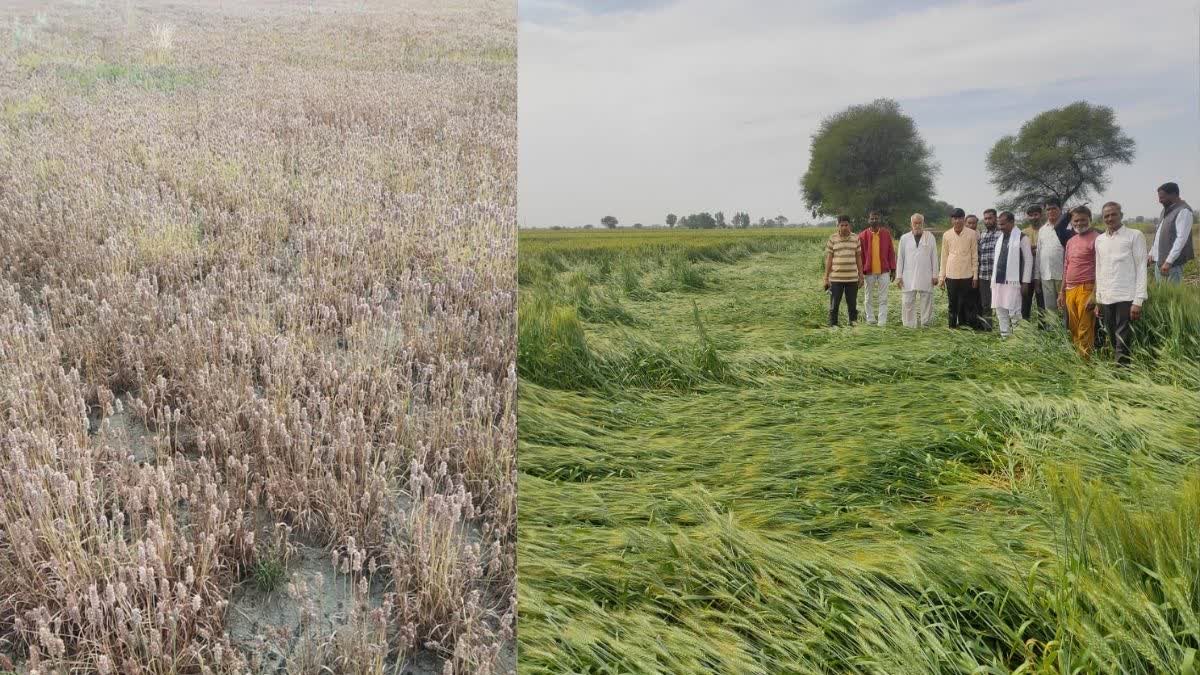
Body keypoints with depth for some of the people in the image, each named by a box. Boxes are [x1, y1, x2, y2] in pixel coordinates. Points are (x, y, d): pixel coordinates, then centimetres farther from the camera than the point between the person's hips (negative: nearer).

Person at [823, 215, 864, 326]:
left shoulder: (855, 238, 5)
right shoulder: (832, 239, -1)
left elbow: (858, 258, 10)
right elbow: (829, 259, 0)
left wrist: (861, 276, 8)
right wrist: (826, 278, -3)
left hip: (852, 278, 2)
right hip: (836, 278, -2)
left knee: (852, 305, 7)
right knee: (834, 306, 1)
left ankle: (853, 325, 15)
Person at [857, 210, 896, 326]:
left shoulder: (886, 233, 2)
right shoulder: (863, 235, -1)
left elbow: (891, 252, 5)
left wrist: (893, 269, 2)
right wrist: (861, 271, -2)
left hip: (884, 270, 0)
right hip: (869, 271, 0)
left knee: (883, 298, 0)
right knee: (869, 298, 9)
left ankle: (882, 322, 2)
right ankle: (870, 320, 17)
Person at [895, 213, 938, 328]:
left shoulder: (930, 237, 5)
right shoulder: (904, 238, 6)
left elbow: (934, 257, 5)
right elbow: (900, 258, 7)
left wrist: (935, 275, 1)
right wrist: (899, 276, 2)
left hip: (926, 277, 0)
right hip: (908, 277, 0)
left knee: (926, 301, 1)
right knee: (907, 302, -1)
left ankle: (925, 324, 9)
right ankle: (909, 326, 5)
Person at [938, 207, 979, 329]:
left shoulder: (972, 234, -2)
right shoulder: (946, 235, 4)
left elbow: (974, 256, 1)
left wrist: (975, 276, 0)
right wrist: (942, 276, 8)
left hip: (967, 275, -2)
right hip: (951, 275, 2)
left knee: (965, 303, 2)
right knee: (952, 304, 7)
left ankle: (965, 325, 10)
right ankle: (952, 326, 13)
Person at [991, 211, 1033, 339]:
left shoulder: (1021, 237, -5)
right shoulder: (1000, 238, 16)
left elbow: (1028, 260, -6)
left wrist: (1025, 282, -10)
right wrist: (994, 280, 13)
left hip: (1013, 282, -7)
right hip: (998, 281, 7)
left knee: (1014, 312, -8)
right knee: (1000, 311, 8)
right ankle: (1004, 337, 15)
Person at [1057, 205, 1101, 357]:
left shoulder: (1096, 239, -6)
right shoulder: (1070, 241, 18)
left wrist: (1094, 294, -17)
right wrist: (1062, 292, 19)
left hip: (1086, 289, -7)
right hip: (1070, 290, 7)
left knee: (1085, 331, -6)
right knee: (1074, 330, 9)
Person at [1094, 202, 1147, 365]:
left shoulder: (1135, 236, -2)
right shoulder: (1099, 240, 14)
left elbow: (1141, 269, -5)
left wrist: (1138, 301, -12)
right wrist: (1098, 300, 15)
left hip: (1126, 298, -5)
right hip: (1106, 299, 5)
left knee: (1122, 345, -8)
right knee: (1113, 342, 9)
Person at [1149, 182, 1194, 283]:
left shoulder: (1183, 211, -11)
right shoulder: (1167, 209, 18)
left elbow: (1181, 238, -18)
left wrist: (1169, 261, -23)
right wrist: (1152, 253, 17)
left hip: (1173, 263, -8)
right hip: (1158, 261, 8)